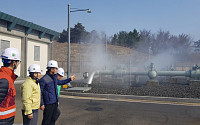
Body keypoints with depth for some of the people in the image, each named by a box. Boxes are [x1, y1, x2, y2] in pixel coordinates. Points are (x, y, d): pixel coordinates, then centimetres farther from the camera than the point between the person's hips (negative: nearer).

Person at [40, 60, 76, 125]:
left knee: (53, 120, 15)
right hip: (48, 104, -8)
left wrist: (70, 79, 29)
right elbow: (40, 92, -13)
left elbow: (60, 82, 29)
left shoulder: (54, 77, 9)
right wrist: (41, 104, -15)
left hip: (55, 103, 8)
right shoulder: (43, 79, -15)